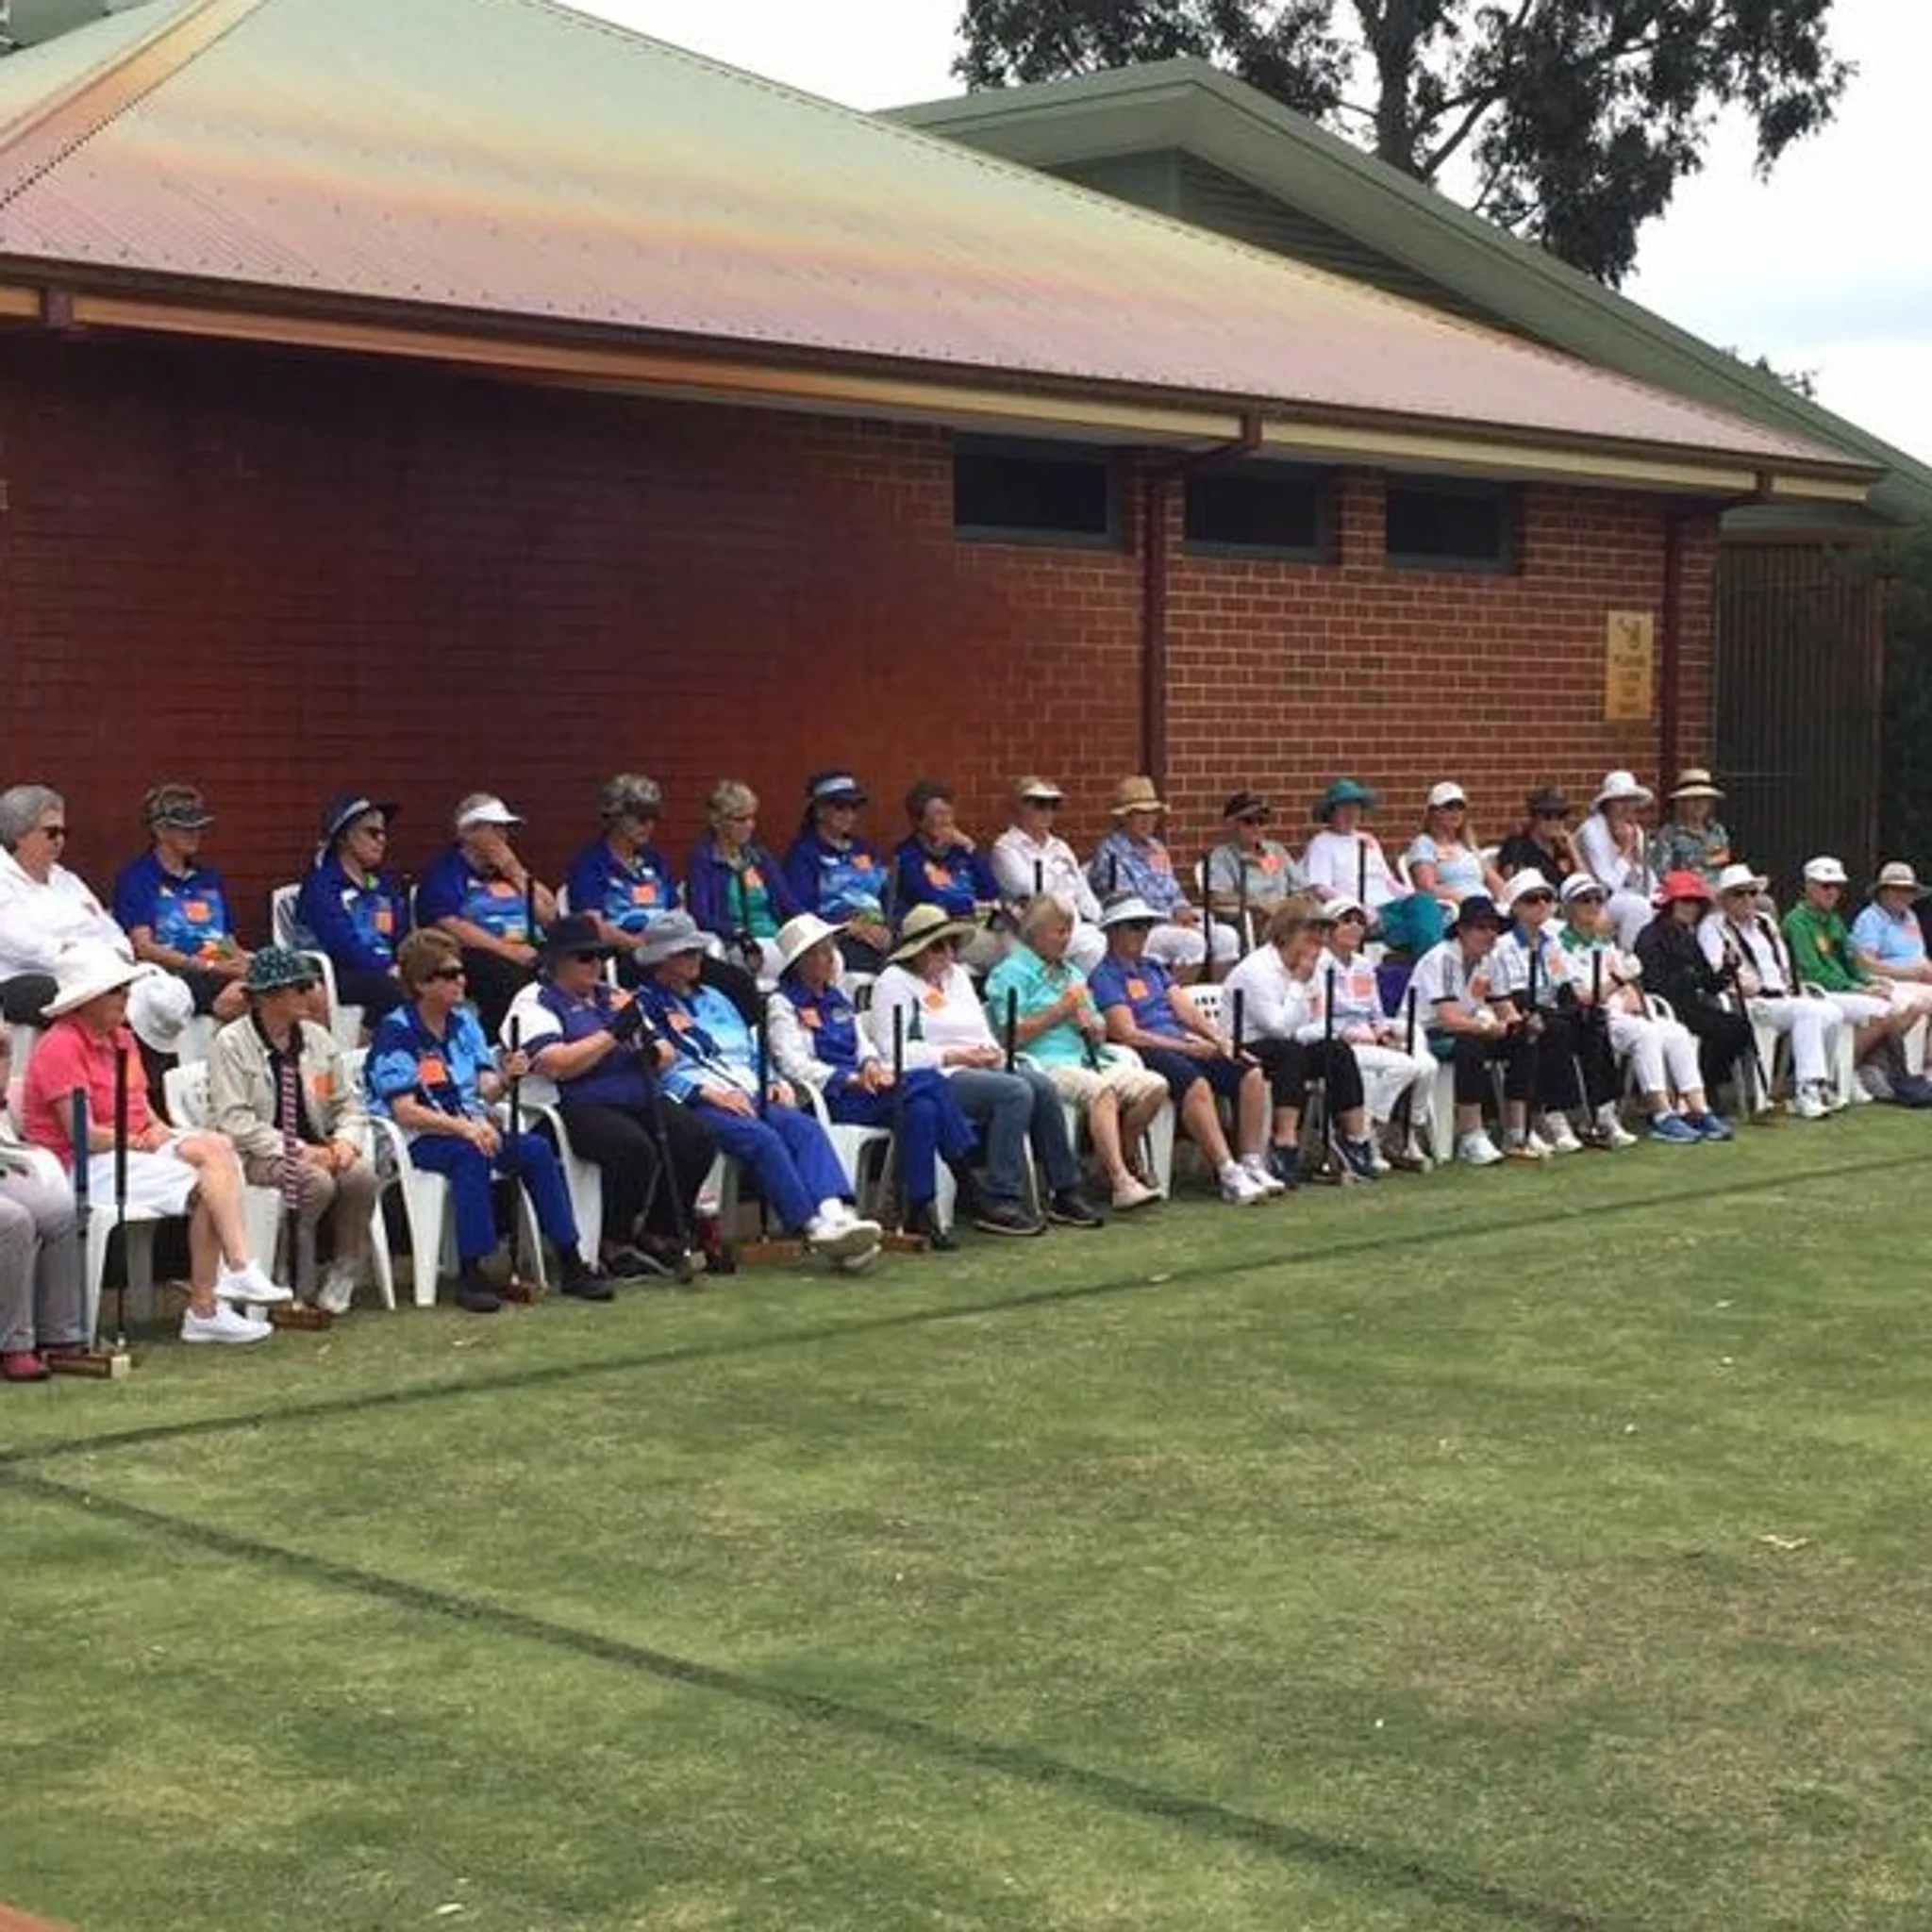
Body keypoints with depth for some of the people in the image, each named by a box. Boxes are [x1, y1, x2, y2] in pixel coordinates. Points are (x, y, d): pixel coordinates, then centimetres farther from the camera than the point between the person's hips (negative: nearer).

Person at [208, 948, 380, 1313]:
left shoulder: (318, 1039, 12)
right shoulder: (231, 1043, -7)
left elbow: (348, 1102, 15)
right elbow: (234, 1122, -15)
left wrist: (345, 1141, -8)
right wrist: (296, 1151, -22)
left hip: (315, 1149, 5)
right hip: (255, 1156, -5)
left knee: (362, 1174, -25)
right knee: (316, 1181, -33)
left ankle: (344, 1274, -7)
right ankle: (291, 1285, -16)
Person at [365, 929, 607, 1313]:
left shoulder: (464, 1021, 11)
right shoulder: (396, 1032, -9)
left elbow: (484, 1091, 9)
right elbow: (404, 1112, -17)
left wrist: (504, 1077, -15)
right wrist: (462, 1127, -29)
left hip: (470, 1129, 6)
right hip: (416, 1138, -6)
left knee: (536, 1148, -18)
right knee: (470, 1155, -36)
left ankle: (570, 1264, -15)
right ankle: (470, 1274, -33)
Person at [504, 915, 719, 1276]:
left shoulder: (614, 996, 24)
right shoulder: (535, 1003, 2)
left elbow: (667, 1053, 23)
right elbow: (556, 1065, -15)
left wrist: (655, 1052, -3)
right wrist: (614, 1033, -12)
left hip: (638, 1103, 7)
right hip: (576, 1108, -7)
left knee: (699, 1137, -17)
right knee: (634, 1147, -34)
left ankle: (658, 1233, -1)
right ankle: (613, 1246, -13)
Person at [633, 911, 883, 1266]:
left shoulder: (714, 1000, 32)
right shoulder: (644, 1006, 9)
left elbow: (754, 1053, 30)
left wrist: (774, 1082, 9)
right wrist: (707, 1091, -17)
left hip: (748, 1096, 6)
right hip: (695, 1105, -6)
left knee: (805, 1127, -25)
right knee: (762, 1138, -34)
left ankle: (836, 1214, -46)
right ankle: (813, 1227, -40)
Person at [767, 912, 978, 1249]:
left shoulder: (838, 997, 24)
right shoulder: (783, 1005, 0)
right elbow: (794, 1065, -11)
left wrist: (871, 1065, -4)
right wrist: (852, 1080, -20)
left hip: (860, 1087, 7)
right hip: (828, 1098, -7)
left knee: (922, 1108, -25)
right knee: (930, 1082, -24)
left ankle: (921, 1211, -22)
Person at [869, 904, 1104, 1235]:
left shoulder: (957, 975, 25)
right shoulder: (894, 982, -1)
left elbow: (983, 1031, 25)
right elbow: (893, 1051, -12)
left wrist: (993, 1053, 0)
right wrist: (954, 1056, -16)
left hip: (979, 1068, 8)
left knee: (1043, 1086, -18)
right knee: (1015, 1092, -30)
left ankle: (1064, 1192, -13)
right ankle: (998, 1200, -29)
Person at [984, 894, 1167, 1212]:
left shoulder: (1072, 972, 28)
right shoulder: (1011, 972, 4)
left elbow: (1100, 1033, 27)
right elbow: (1013, 1035, -9)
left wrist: (1089, 1024, 3)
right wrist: (1061, 1011, -5)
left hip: (1086, 1060, 8)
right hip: (1044, 1064, -7)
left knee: (1155, 1087, -15)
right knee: (1101, 1090, -37)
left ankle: (1115, 1163, 1)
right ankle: (1122, 1184, -41)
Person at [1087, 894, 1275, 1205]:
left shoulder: (1154, 967, 25)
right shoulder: (1104, 977, -1)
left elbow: (1187, 1011, 16)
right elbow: (1128, 1034, -11)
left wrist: (1219, 1039, -3)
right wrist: (1187, 1047, -13)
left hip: (1185, 1045, 8)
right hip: (1147, 1054, -8)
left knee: (1252, 1074, -14)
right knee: (1195, 1083, -36)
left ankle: (1253, 1165, -17)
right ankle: (1229, 1176, -38)